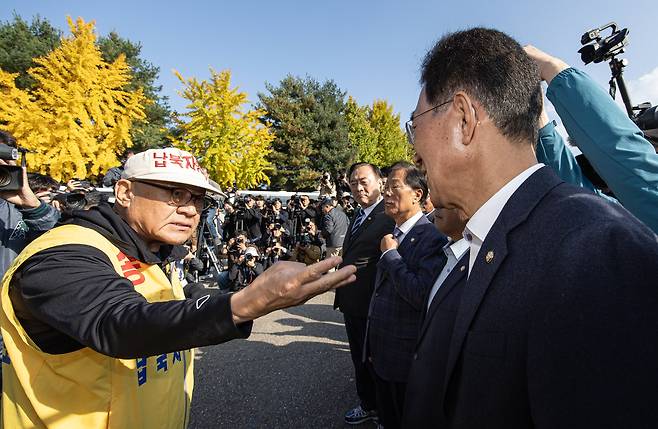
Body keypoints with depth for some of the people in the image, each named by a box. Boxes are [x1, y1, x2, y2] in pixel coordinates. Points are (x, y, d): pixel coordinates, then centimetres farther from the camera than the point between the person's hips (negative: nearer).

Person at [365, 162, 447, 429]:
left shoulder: (432, 238, -20)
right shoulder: (392, 235, 7)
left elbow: (420, 295, -31)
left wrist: (390, 254, -20)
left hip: (406, 356, -7)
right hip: (380, 352, 7)